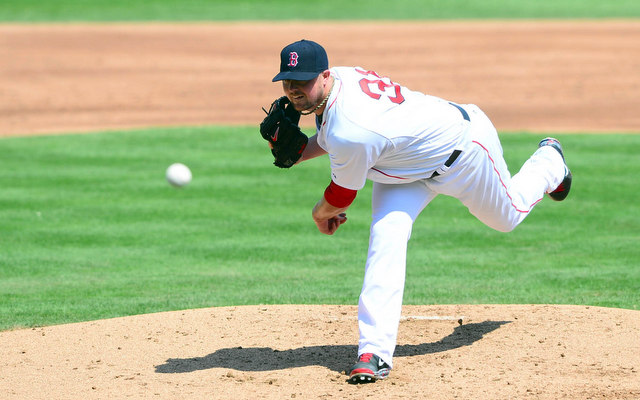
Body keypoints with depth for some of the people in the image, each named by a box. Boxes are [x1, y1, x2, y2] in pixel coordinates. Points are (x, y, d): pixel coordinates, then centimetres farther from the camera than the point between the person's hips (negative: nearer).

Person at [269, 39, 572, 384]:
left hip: (463, 145, -7)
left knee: (508, 214, 23)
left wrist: (320, 214, -1)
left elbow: (342, 196, -24)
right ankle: (375, 350, -20)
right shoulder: (341, 77, -19)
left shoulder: (349, 135, -44)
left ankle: (549, 161, 55)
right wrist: (297, 153, -11)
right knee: (386, 237, -16)